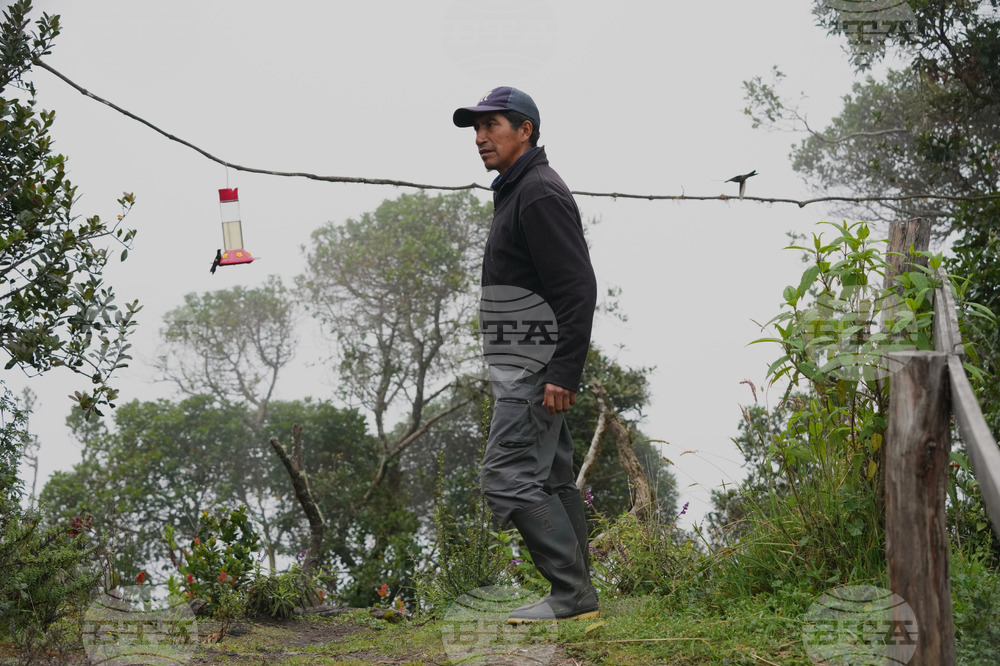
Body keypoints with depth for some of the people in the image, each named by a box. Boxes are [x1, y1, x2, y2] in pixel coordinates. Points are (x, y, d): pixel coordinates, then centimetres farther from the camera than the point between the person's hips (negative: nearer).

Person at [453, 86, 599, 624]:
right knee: (549, 479, 11)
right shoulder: (517, 193, 20)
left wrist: (563, 373, -26)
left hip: (535, 369, -11)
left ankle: (572, 594, -9)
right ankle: (575, 595, 16)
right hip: (526, 370, 11)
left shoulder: (540, 193, -14)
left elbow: (579, 289, -22)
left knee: (507, 476, -12)